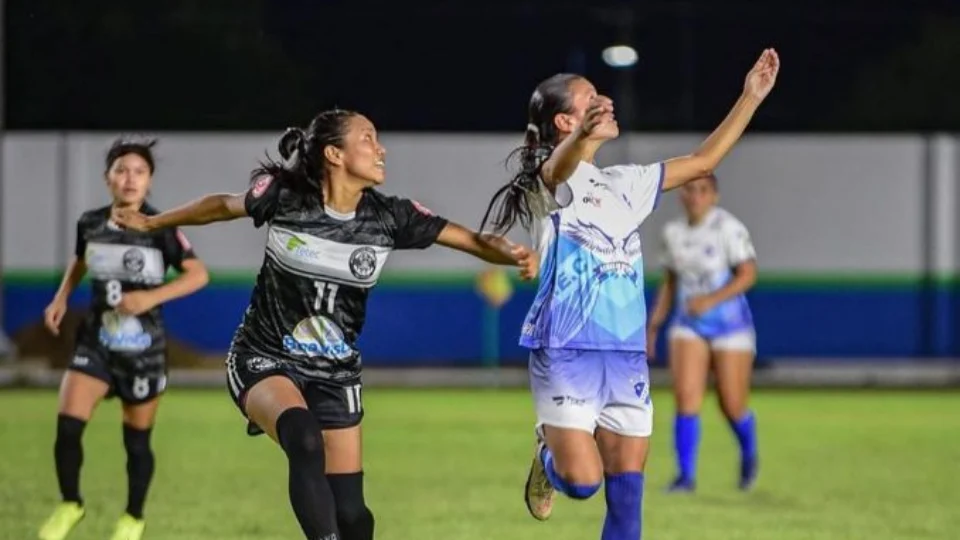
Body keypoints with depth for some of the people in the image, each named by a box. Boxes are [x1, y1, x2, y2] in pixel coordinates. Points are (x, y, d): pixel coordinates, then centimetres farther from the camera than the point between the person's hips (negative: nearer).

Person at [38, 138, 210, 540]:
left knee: (137, 440, 8)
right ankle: (69, 505, 11)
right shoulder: (90, 224, -1)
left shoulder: (160, 229, -12)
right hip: (96, 341, 2)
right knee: (67, 426, -12)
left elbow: (198, 274, -15)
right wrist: (61, 297, 7)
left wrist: (152, 297, -25)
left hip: (143, 347, -2)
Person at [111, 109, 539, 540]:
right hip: (265, 360, -3)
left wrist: (512, 254, -34)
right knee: (304, 440, -35)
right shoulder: (283, 197, -13)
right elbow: (223, 206, 6)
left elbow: (472, 240, -13)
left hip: (336, 373, 3)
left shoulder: (389, 217, -9)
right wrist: (151, 223, 19)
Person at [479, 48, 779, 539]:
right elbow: (560, 167, -31)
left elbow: (702, 162, 22)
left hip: (626, 355, 7)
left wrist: (751, 97, 16)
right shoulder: (550, 179, -6)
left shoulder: (623, 184, 17)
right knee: (582, 481, -16)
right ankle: (548, 456, 21)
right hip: (567, 352, -7)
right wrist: (584, 135, -55)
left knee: (627, 497, 3)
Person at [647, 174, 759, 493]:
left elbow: (748, 274, -17)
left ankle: (749, 454, 34)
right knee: (686, 397, -14)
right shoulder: (673, 232, 6)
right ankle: (686, 475, -10)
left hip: (730, 324, -4)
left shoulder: (728, 227, -12)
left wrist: (711, 300, -28)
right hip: (688, 326, 4)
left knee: (732, 406, 2)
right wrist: (654, 326, 10)